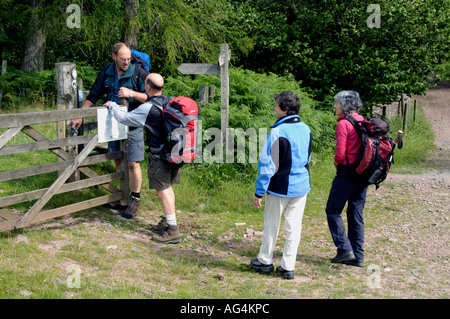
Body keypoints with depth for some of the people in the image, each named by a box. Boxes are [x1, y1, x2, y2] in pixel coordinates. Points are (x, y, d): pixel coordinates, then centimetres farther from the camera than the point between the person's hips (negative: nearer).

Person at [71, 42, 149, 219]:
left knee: (133, 163, -4)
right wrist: (79, 116, 7)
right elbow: (93, 95, 11)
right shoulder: (106, 72, 3)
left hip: (133, 125, -5)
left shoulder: (139, 73, -11)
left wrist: (131, 93, -24)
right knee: (118, 161, 12)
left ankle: (135, 200, 8)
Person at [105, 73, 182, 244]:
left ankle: (173, 230, -7)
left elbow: (124, 118, -8)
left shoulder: (148, 109, -18)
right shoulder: (171, 102, 4)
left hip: (160, 156, -8)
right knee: (168, 187, 17)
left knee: (162, 190, -5)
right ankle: (167, 222, 27)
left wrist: (112, 105, 11)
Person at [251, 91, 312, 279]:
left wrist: (259, 192, -10)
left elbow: (267, 164, -15)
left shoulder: (278, 132, -18)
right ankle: (288, 267, 13)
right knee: (294, 226, 9)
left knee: (271, 224, 11)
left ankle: (265, 261, 25)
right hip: (301, 186, 5)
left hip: (280, 187, -5)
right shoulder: (306, 130, 4)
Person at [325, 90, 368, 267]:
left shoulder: (344, 123, -13)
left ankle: (345, 249, -2)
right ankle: (358, 256, 16)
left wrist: (337, 162, 4)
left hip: (347, 173, -7)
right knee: (356, 213, 13)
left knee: (333, 210, 5)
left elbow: (340, 153, -18)